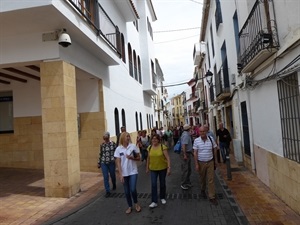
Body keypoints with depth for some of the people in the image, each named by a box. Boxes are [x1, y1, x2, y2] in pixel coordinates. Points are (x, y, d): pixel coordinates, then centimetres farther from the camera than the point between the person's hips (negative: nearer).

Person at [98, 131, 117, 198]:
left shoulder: (113, 144, -6)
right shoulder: (102, 145, 4)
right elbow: (100, 154, 11)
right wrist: (99, 162, 13)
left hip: (111, 162, -2)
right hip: (103, 163, 2)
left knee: (112, 175, 16)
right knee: (105, 177, -2)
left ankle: (114, 185, 46)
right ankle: (108, 191, 7)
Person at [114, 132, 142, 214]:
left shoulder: (133, 146, -6)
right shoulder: (118, 149, -5)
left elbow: (139, 158, 2)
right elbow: (118, 162, -5)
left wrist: (132, 158, -18)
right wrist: (120, 174, -10)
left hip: (133, 172, -1)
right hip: (124, 173, 1)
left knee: (133, 189, -8)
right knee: (127, 191, 9)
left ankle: (136, 203, 21)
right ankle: (130, 206, 31)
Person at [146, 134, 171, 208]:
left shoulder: (163, 147, -14)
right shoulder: (149, 147, -2)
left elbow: (167, 158, -16)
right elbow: (148, 158, 9)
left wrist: (169, 168, -21)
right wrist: (147, 167, 13)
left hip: (162, 168, -2)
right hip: (153, 169, 2)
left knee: (162, 184, 14)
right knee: (153, 185, -4)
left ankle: (162, 198, 36)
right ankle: (154, 202, 5)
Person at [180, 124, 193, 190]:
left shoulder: (187, 134, 11)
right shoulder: (186, 135, -20)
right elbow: (183, 145, -26)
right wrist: (185, 155, -26)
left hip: (188, 153, 10)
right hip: (185, 153, -10)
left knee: (189, 169, 19)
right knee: (185, 169, -2)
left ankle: (187, 182, 31)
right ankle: (183, 184, 9)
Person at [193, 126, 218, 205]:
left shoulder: (211, 139, -5)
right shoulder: (196, 140, -8)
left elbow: (215, 149, 6)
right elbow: (195, 153, -6)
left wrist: (214, 160, 5)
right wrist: (196, 164, -8)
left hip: (210, 162, 0)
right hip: (201, 163, 0)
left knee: (211, 180, 2)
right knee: (202, 178, 17)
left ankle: (212, 197, 13)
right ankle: (203, 190, 44)